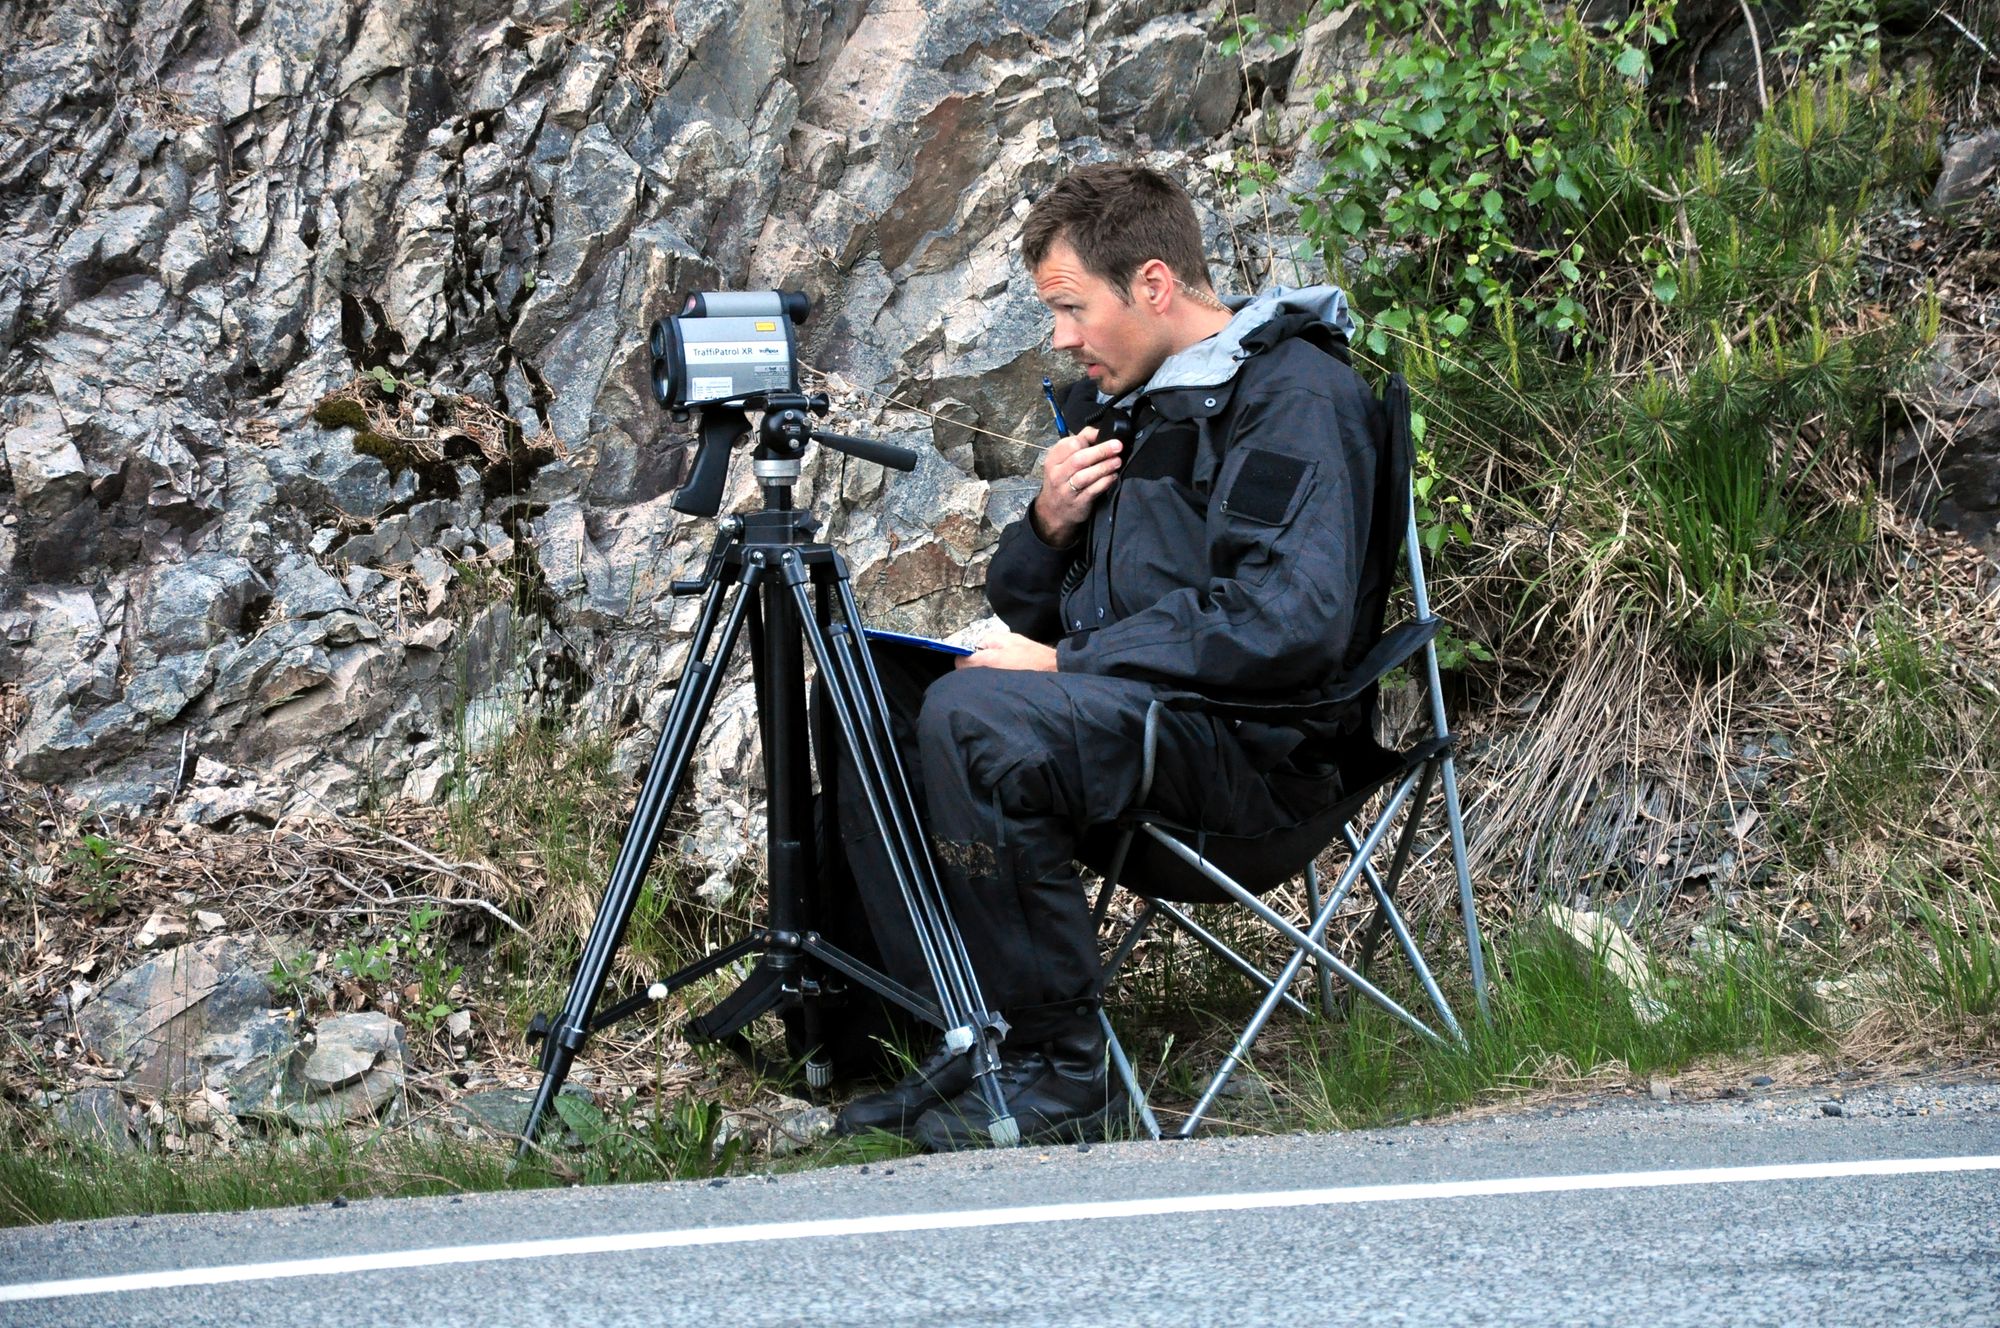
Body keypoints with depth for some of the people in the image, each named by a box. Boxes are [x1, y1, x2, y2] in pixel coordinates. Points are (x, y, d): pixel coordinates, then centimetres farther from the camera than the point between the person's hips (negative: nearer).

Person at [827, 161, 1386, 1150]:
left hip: (1252, 744, -10)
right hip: (1116, 703, 10)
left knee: (974, 718, -30)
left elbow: (1294, 621, -25)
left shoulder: (1295, 397, -11)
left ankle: (1066, 1069, -22)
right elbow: (1026, 609, 22)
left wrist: (1068, 661, -21)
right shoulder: (1118, 401, 18)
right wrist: (1046, 525, -2)